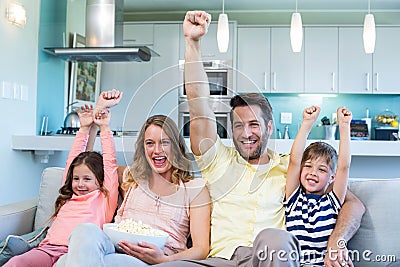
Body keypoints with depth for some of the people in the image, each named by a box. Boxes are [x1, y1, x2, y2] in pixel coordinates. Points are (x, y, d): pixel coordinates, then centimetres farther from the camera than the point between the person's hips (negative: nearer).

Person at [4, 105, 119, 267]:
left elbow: (110, 163, 14)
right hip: (48, 247, 4)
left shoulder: (104, 197, 17)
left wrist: (104, 128, 20)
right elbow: (71, 161, 34)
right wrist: (84, 129, 37)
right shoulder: (69, 197, 28)